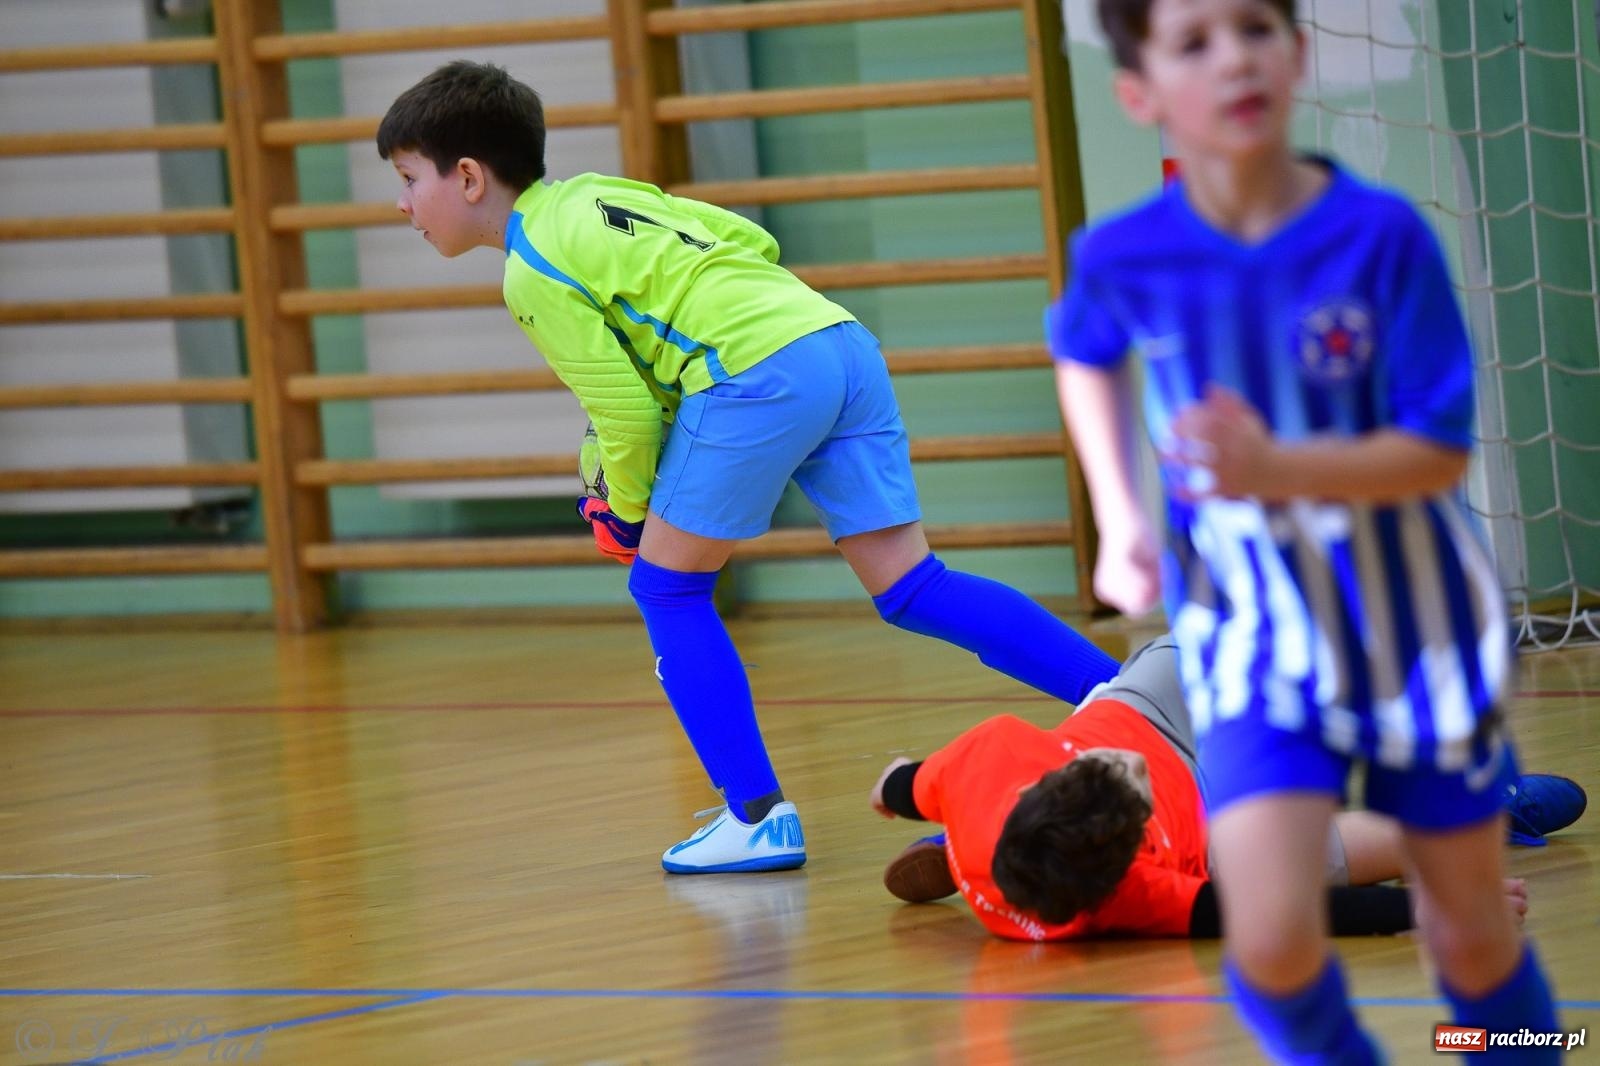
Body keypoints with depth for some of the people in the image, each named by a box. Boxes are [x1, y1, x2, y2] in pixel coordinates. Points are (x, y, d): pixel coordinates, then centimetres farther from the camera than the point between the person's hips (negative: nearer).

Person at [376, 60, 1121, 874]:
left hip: (759, 376, -8)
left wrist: (628, 511, 14)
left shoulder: (533, 272, -1)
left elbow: (625, 410, -4)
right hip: (844, 343, 8)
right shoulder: (591, 194, 24)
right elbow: (752, 242, 25)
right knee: (910, 587, 7)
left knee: (667, 585, 7)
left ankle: (758, 817, 2)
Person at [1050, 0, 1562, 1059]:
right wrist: (1120, 518, 5)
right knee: (1274, 941, -15)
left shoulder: (1382, 236, -18)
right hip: (1256, 636, 0)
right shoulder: (1125, 257, -11)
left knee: (1471, 933, 10)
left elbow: (1440, 452, -17)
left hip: (1417, 620, 0)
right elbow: (1084, 356, 15)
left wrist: (1277, 469, -32)